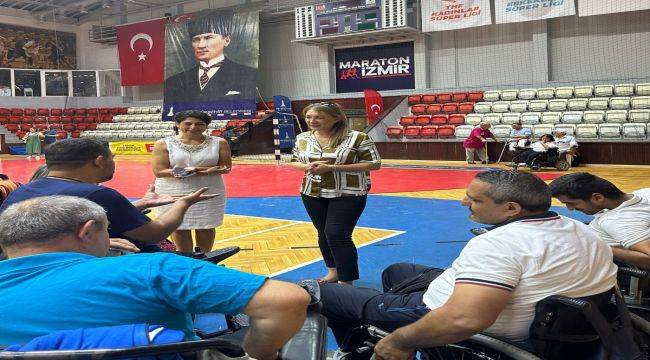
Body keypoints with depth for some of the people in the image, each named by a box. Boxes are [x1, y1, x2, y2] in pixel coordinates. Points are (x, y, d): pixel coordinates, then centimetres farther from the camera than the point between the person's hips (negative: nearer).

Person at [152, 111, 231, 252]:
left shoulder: (218, 143, -1)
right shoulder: (163, 144, -6)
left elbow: (225, 167, -2)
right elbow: (159, 171, -13)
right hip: (174, 194, -1)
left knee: (206, 227, 9)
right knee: (179, 228, 3)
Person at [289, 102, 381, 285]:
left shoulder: (357, 138, -13)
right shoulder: (302, 138, 3)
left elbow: (374, 164, -14)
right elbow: (294, 162, 15)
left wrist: (331, 168, -20)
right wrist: (308, 167, -12)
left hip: (348, 194, -5)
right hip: (312, 194, 6)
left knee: (337, 235, -10)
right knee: (323, 234, 13)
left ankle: (347, 281, 2)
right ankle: (333, 271, 33)